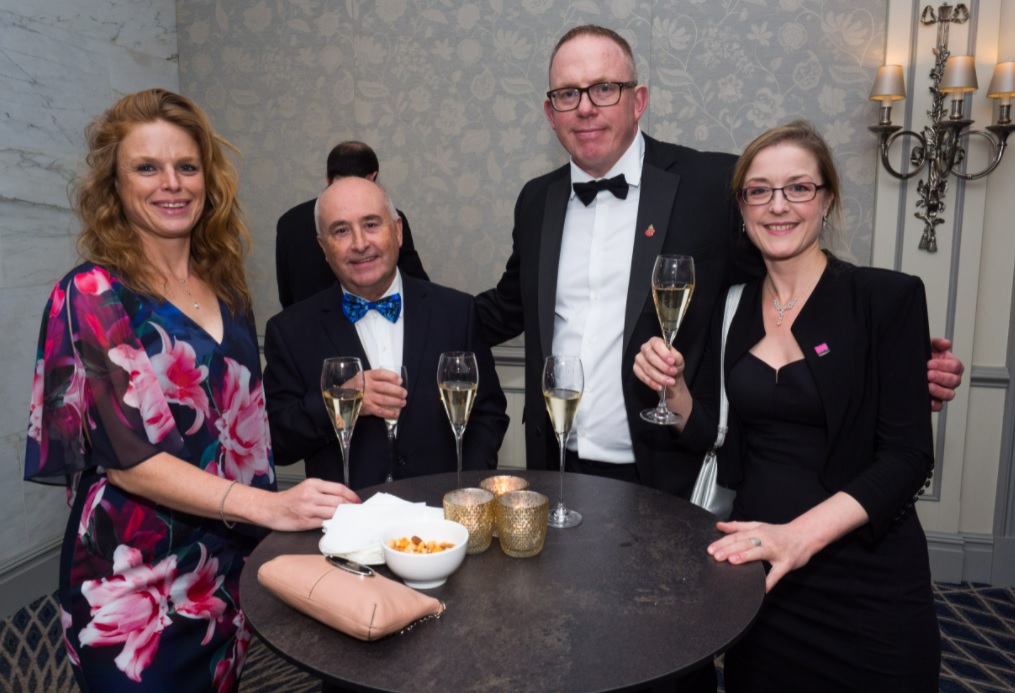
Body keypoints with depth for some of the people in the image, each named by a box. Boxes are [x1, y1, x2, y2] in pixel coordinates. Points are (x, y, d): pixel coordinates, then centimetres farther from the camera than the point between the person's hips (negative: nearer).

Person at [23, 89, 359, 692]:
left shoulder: (225, 286, 4)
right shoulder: (93, 296, -12)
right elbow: (126, 457, -19)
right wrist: (269, 505, -29)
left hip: (233, 569, 6)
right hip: (136, 583, -5)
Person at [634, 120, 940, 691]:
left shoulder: (887, 297, -8)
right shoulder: (733, 309, 4)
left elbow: (908, 455, -13)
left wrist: (803, 534, -25)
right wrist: (674, 387, -10)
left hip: (865, 579, -3)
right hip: (756, 572, 4)